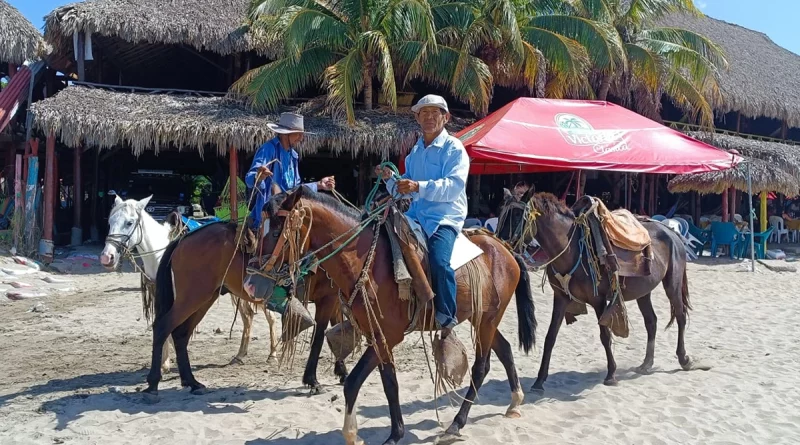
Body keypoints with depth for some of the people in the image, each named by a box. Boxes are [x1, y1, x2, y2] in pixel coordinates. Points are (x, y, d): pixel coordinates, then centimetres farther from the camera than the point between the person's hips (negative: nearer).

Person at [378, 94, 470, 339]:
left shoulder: (454, 148, -4)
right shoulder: (415, 151, 17)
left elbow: (454, 186, -20)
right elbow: (404, 191, 21)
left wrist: (419, 187, -31)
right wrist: (390, 179, 0)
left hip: (445, 217, -7)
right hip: (416, 215, 7)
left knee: (439, 261, -31)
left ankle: (447, 324, -19)